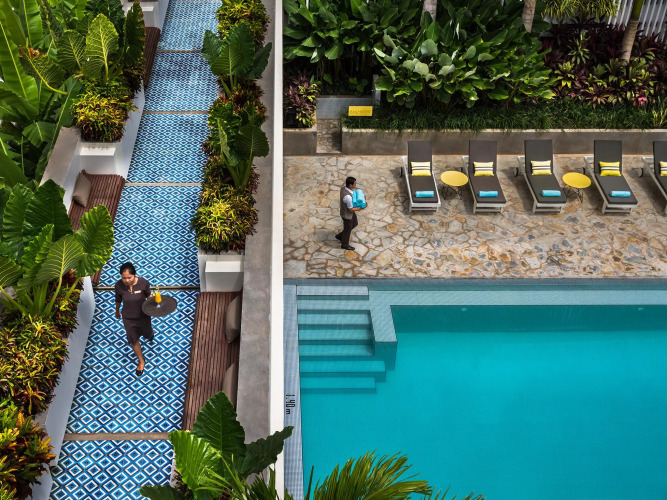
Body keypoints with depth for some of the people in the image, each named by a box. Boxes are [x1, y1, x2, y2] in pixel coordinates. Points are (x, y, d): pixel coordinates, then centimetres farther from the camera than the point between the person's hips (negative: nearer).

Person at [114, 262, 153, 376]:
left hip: (143, 315, 0)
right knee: (133, 340, 15)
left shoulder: (143, 283, -28)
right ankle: (141, 361, 40)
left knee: (147, 334, 27)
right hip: (128, 318, 0)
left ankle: (149, 333, 67)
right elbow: (118, 299, -3)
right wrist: (117, 312, 12)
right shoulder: (118, 285, -24)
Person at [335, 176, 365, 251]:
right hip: (347, 215, -8)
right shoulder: (347, 197, -40)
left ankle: (340, 236, 44)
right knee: (348, 229, 17)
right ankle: (345, 244, 44)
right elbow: (351, 209, -27)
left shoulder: (343, 188, -13)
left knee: (355, 224, 30)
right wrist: (360, 208, -16)